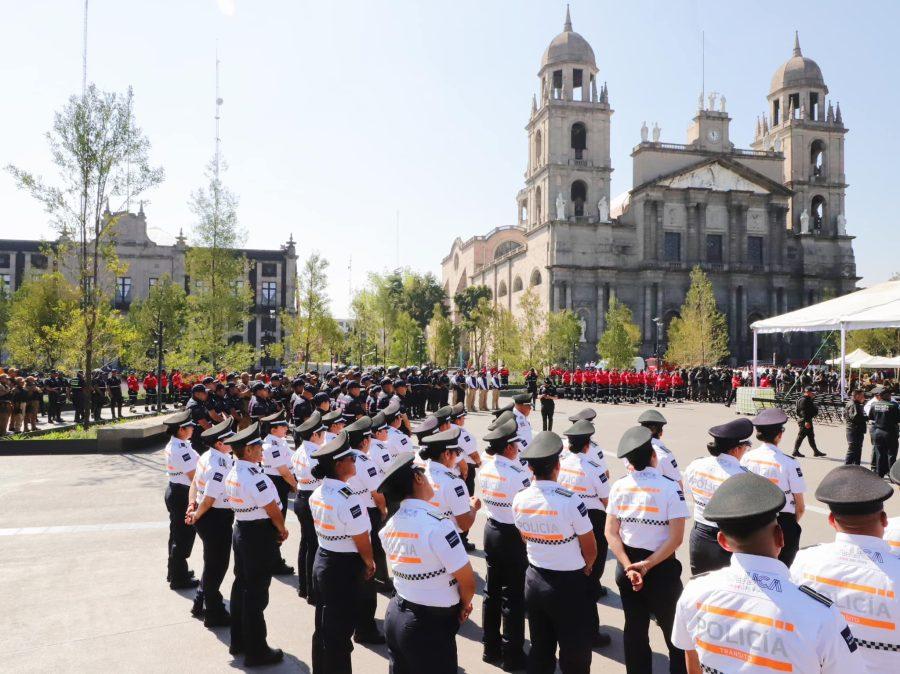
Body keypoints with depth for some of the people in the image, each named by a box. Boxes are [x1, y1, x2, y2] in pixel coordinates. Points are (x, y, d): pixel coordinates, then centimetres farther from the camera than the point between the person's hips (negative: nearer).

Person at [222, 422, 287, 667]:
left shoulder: (232, 473, 5)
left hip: (241, 531, 9)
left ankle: (239, 642, 34)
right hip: (259, 536, -9)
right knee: (256, 593, 1)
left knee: (241, 585, 19)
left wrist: (275, 529, 9)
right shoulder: (254, 476, -24)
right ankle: (256, 651, 13)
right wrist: (282, 530, -3)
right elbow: (273, 510, -22)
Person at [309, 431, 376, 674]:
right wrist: (370, 563, 0)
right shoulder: (347, 499, -26)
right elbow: (362, 542, -20)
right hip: (344, 568, -8)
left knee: (323, 627, 21)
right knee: (339, 633, 6)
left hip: (322, 561, 8)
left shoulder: (317, 493, 1)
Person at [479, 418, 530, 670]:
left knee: (492, 591, 18)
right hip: (513, 536, -7)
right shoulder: (516, 473, -23)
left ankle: (491, 648, 31)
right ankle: (512, 656, 16)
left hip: (491, 530, 7)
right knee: (513, 597, 5)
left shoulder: (485, 468, 0)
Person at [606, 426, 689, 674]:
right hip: (661, 569, -3)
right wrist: (648, 565, -15)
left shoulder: (618, 486, -5)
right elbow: (676, 538, -19)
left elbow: (610, 533, -8)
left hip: (627, 567, 4)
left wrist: (630, 567, -12)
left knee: (634, 629, 18)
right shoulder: (670, 487, -15)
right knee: (674, 630, 15)